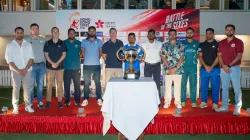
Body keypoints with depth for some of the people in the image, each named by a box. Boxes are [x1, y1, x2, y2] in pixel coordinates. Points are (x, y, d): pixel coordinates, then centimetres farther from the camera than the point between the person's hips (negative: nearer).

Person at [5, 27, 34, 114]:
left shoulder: (28, 44, 7)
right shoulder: (10, 45, 3)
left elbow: (31, 58, 1)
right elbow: (9, 60, -3)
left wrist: (25, 69, -10)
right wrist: (18, 70, -12)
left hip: (27, 70, 1)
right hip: (15, 71, -1)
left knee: (27, 88, 3)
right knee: (16, 88, -1)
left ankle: (28, 106, 10)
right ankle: (15, 107, 6)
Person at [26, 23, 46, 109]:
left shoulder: (43, 40, 8)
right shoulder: (27, 40, -1)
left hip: (41, 65, 3)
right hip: (32, 65, -3)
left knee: (40, 85, 8)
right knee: (31, 85, -1)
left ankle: (40, 102, 18)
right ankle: (30, 103, 8)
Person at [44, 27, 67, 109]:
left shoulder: (62, 43, 5)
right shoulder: (47, 43, 5)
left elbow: (64, 54, 1)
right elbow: (46, 55, 2)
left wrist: (57, 63, -10)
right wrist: (52, 63, -11)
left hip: (60, 67, 0)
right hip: (50, 67, 0)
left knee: (59, 84, 2)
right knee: (49, 85, 1)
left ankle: (60, 101, 8)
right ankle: (48, 101, 6)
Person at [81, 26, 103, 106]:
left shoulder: (99, 42, 5)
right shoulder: (84, 42, 4)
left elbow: (100, 53, 10)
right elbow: (83, 53, 10)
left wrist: (96, 59, 6)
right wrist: (88, 59, 9)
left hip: (96, 65, 0)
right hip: (87, 65, 0)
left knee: (98, 82, 4)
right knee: (86, 83, 3)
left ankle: (99, 99, 12)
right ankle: (86, 99, 10)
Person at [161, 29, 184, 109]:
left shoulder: (180, 45, 4)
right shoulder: (165, 45, 6)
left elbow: (182, 57, -2)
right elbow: (163, 57, 1)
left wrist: (175, 68, -10)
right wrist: (169, 68, -8)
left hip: (178, 69, 0)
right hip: (168, 69, 1)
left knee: (177, 86, 4)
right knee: (167, 86, 4)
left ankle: (177, 102, 12)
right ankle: (167, 102, 12)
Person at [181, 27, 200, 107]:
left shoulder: (197, 43, 9)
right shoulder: (182, 43, 8)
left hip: (193, 66, 0)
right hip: (183, 66, 0)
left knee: (193, 84, 2)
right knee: (183, 84, 2)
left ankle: (193, 101, 9)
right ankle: (183, 100, 9)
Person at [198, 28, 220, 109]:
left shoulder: (218, 44, 5)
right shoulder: (202, 45, 11)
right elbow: (200, 56, 5)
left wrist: (211, 67, -10)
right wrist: (206, 66, -9)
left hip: (215, 69, -2)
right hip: (204, 69, 2)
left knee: (215, 87, 0)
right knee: (203, 87, 4)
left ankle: (215, 103, 6)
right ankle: (203, 102, 14)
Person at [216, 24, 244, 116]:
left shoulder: (238, 42, -3)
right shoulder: (221, 42, 10)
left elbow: (239, 56, -9)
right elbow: (219, 55, 7)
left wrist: (229, 65, -14)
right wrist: (223, 65, -9)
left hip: (235, 68, -4)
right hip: (223, 68, 4)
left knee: (237, 89, -2)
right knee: (224, 88, 9)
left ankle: (237, 108, 4)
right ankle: (224, 106, 18)